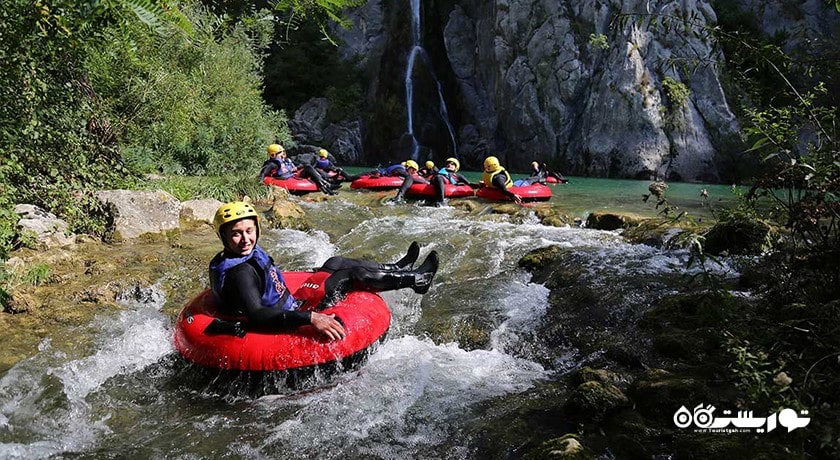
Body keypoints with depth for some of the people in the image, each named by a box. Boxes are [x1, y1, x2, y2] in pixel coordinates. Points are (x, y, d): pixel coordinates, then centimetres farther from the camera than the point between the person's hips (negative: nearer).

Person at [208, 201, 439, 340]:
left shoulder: (241, 256, 1)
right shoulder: (240, 273, -30)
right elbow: (257, 316, -41)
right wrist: (311, 318, -48)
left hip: (290, 304, 10)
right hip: (292, 319, -10)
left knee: (336, 263, 17)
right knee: (353, 274, -5)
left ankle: (395, 270, 33)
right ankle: (416, 280, 13)